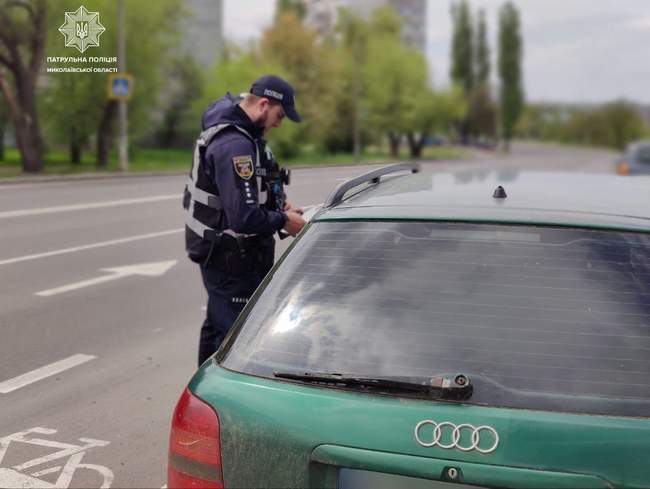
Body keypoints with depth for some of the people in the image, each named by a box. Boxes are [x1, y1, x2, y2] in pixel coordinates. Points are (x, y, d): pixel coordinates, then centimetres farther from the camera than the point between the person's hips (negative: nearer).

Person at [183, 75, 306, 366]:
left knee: (217, 327, 22)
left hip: (218, 255, 11)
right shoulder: (235, 145, -24)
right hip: (230, 258, -11)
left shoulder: (236, 133, 8)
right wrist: (282, 221, -14)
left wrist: (276, 207, 4)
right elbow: (244, 217, -29)